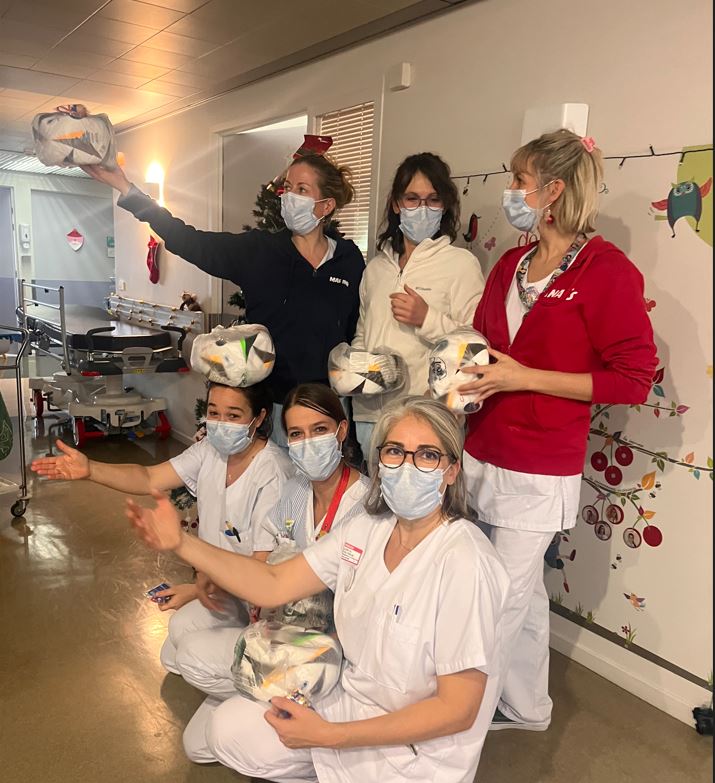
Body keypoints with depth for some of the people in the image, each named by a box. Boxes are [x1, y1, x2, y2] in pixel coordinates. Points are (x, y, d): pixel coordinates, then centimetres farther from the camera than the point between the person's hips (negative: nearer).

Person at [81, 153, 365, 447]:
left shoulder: (350, 260, 1)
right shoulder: (257, 250, -2)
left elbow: (358, 329, 7)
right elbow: (188, 240, -7)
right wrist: (127, 189, -11)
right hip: (269, 398, 0)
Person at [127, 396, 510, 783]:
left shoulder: (463, 563, -27)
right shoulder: (367, 529, -7)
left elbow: (458, 710, -23)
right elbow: (273, 585, -5)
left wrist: (327, 735, -24)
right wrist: (181, 544, -17)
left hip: (417, 750, -6)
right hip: (353, 700, 6)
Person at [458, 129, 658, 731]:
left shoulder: (606, 270, -11)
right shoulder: (511, 265, 10)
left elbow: (633, 380, -13)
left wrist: (523, 378, -18)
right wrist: (470, 377, -3)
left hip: (539, 471, -6)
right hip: (482, 452, 6)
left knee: (505, 600, 3)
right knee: (522, 591, 18)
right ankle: (525, 708, 37)